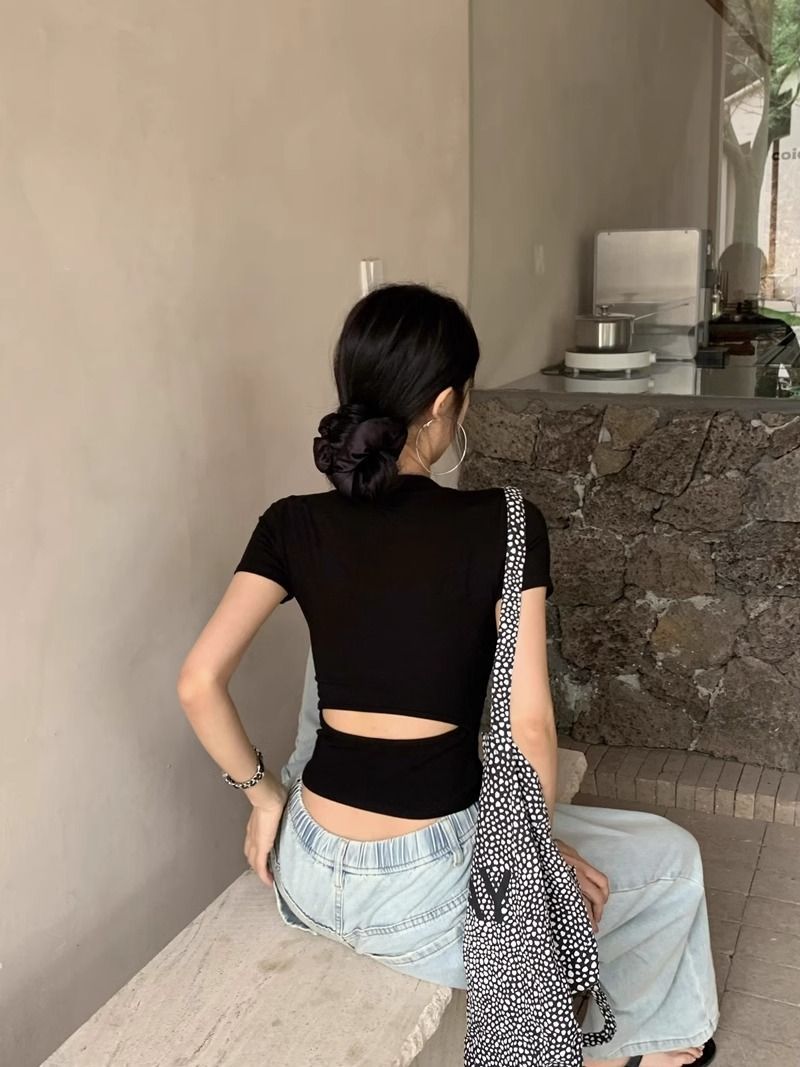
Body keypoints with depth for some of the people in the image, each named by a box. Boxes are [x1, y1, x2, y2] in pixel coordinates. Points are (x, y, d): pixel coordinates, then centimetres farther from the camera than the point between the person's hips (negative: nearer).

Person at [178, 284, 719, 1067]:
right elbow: (529, 728, -14)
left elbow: (198, 684, -6)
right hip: (421, 900, -4)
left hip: (305, 878, 4)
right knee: (670, 858, 20)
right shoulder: (503, 526, -14)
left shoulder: (294, 524, -3)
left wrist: (265, 796, 8)